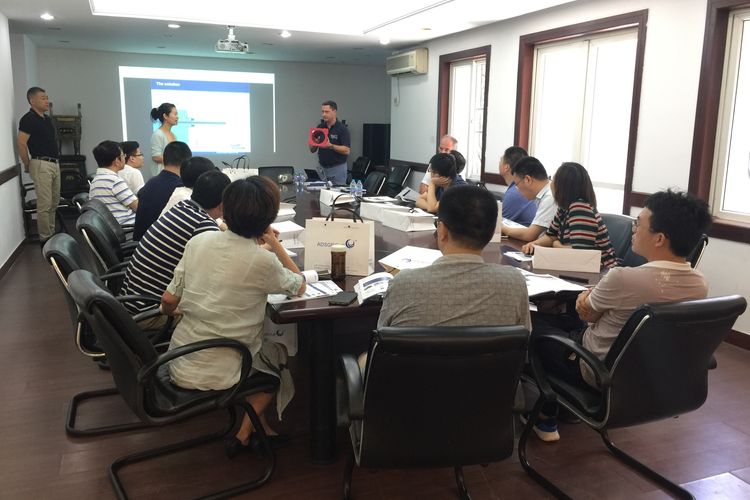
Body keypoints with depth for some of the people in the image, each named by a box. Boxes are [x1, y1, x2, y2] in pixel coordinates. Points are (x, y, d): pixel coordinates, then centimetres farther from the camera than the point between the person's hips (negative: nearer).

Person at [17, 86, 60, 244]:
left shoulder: (47, 119, 15)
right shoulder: (28, 119, -11)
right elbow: (21, 143, -15)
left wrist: (56, 162, 16)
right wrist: (27, 165, -8)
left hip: (55, 164, 9)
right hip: (41, 165, -8)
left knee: (54, 203, 13)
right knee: (44, 204, -6)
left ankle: (52, 233, 23)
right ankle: (45, 238, 1)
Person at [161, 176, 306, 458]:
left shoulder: (198, 241, -5)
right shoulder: (263, 261, -19)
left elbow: (168, 302, 2)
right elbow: (299, 286, 1)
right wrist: (275, 244, 6)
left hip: (178, 365, 5)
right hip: (215, 376, -5)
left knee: (263, 347, 29)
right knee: (278, 355, 26)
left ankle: (258, 424, 33)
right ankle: (244, 434, 19)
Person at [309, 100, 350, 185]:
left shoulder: (342, 129, -9)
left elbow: (347, 151, -17)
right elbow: (312, 150, 8)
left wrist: (331, 146, -28)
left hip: (337, 168, -5)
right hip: (321, 167, 5)